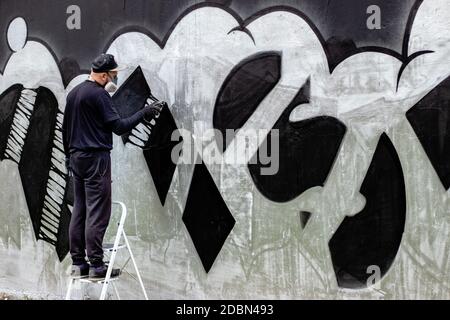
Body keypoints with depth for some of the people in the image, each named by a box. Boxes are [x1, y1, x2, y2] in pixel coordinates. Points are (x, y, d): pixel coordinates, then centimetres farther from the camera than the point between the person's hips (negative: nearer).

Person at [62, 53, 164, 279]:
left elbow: (65, 128, 22)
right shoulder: (99, 94, -11)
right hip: (96, 158, -9)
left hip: (77, 158, 9)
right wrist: (144, 113, -10)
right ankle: (96, 265, -5)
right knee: (97, 211, -6)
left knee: (79, 210, 9)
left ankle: (78, 263, 12)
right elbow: (118, 127, -16)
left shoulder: (74, 93, 16)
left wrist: (69, 155, 28)